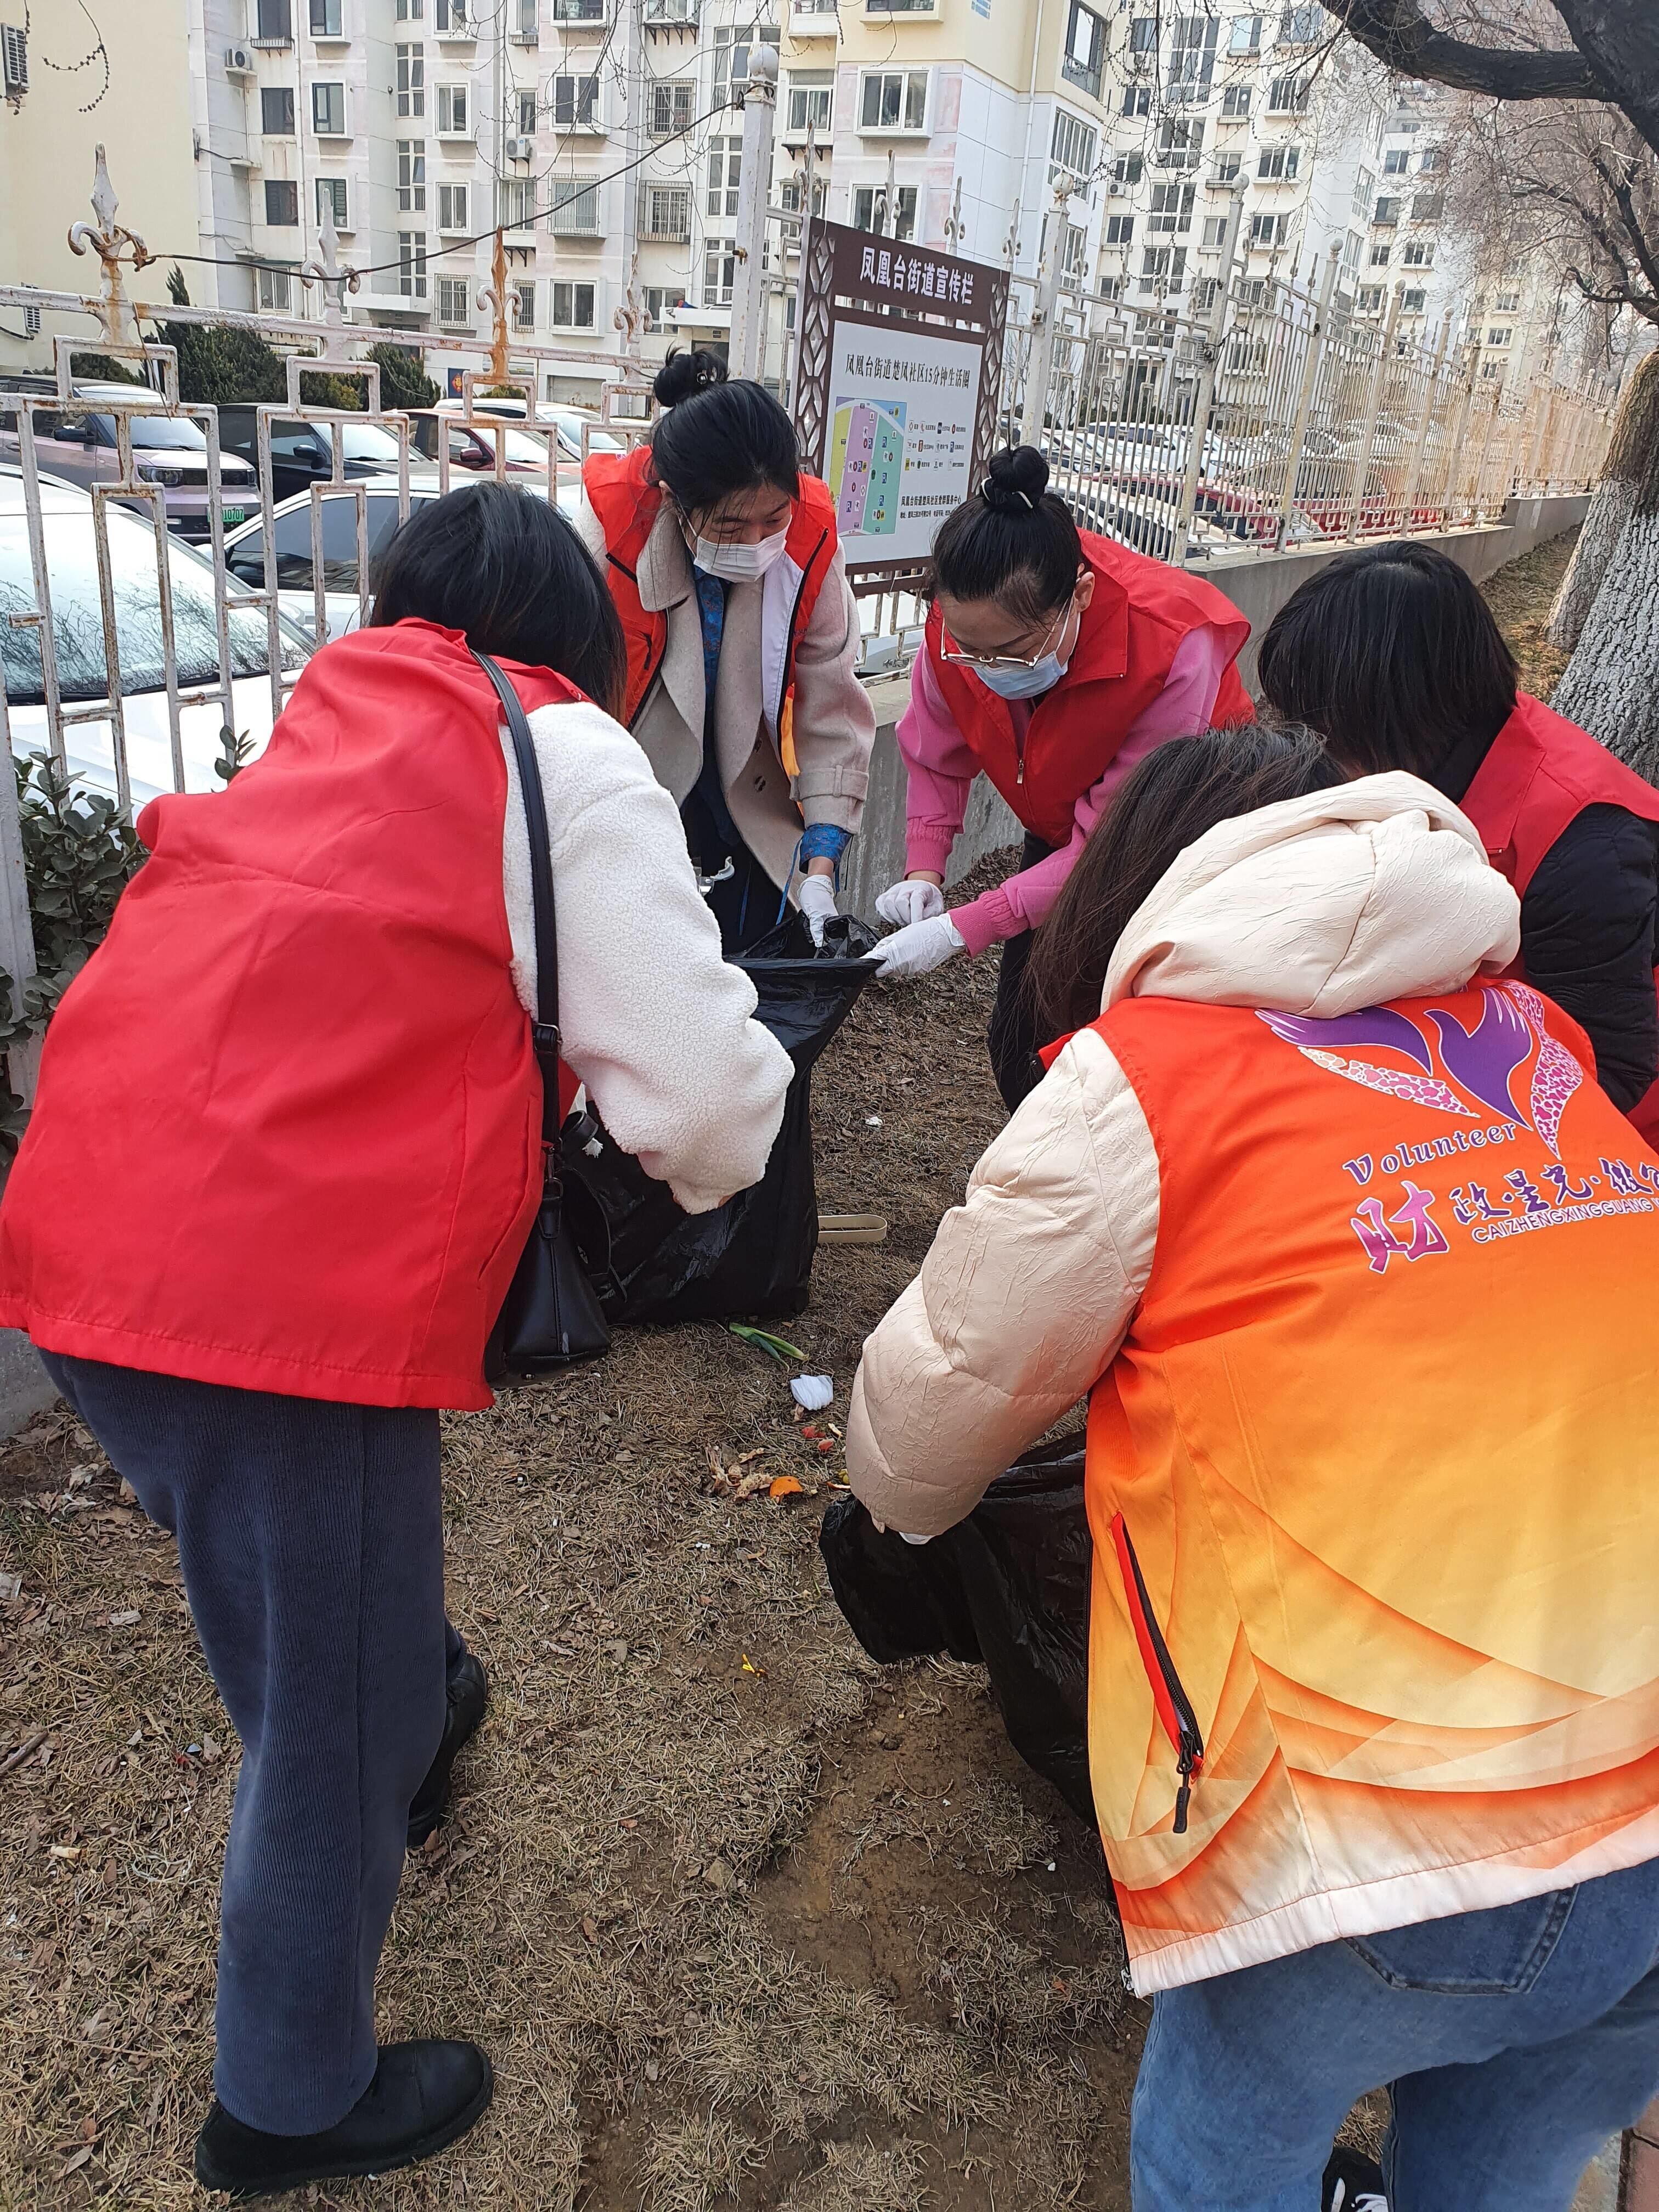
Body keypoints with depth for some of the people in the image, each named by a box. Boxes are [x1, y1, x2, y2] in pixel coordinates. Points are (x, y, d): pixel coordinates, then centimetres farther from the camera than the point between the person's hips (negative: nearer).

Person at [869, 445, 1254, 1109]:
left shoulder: (1174, 647, -37)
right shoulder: (960, 624, -23)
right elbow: (936, 757, -2)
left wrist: (962, 929, -35)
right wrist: (924, 871, -19)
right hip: (1061, 829, 5)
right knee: (1016, 1045, 6)